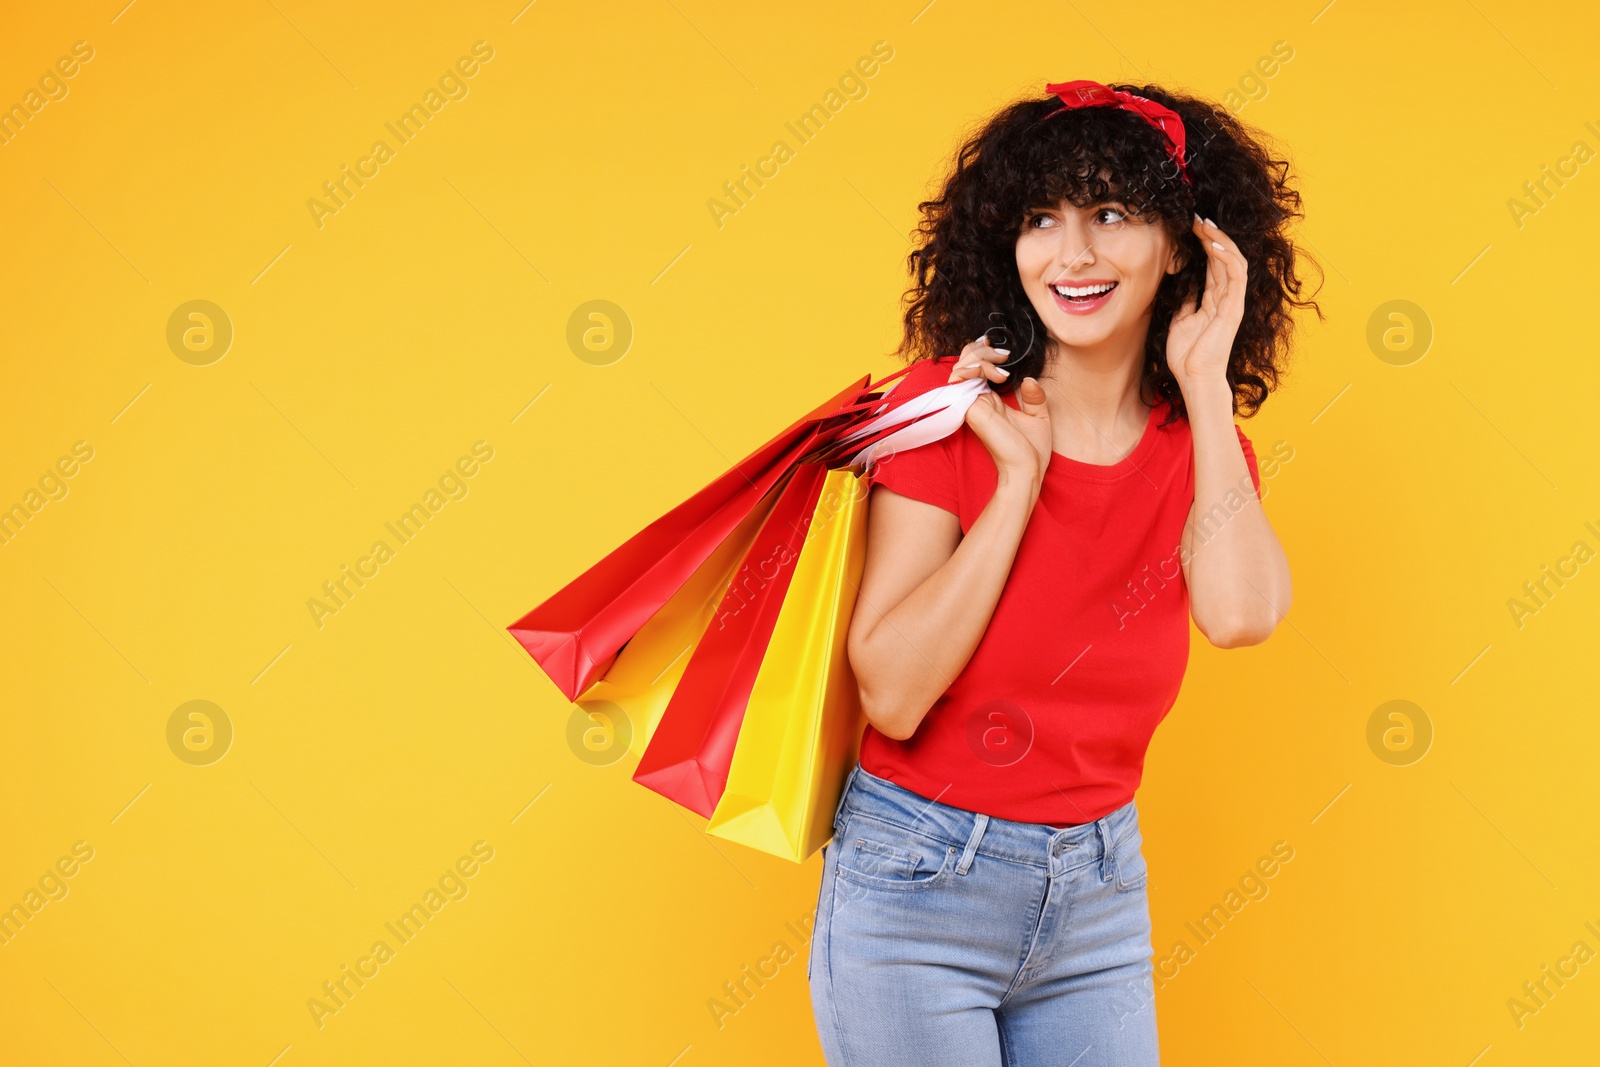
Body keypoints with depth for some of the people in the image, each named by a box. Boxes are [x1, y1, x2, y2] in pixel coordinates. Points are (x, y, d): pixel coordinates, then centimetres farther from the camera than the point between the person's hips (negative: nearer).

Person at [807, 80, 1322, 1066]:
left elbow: (1241, 614, -23)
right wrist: (1019, 478, -19)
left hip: (1101, 896, 4)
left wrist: (1205, 383, -16)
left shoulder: (1204, 447, 1)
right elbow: (891, 697, -18)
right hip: (918, 887, -3)